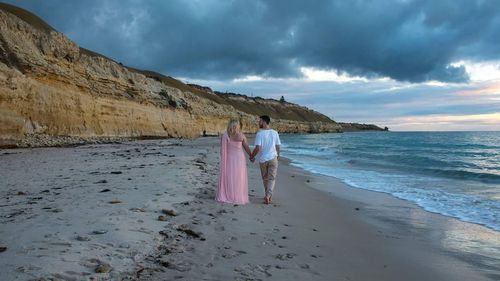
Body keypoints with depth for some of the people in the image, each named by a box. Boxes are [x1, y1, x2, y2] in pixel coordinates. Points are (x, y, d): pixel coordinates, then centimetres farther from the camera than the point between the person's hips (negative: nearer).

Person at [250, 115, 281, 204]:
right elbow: (278, 146, 5)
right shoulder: (274, 133, 0)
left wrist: (252, 156, -2)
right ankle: (268, 195, -13)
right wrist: (278, 155, 23)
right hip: (273, 158, 2)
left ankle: (268, 195, 25)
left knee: (265, 178, 15)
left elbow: (258, 148, -18)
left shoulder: (259, 133, -12)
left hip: (263, 159, -2)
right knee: (272, 178, 4)